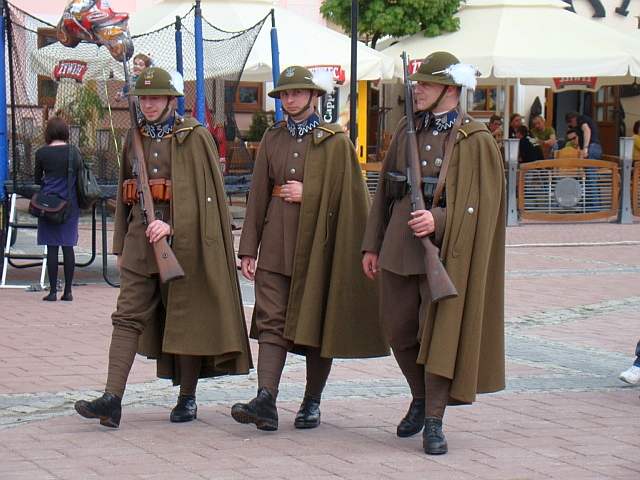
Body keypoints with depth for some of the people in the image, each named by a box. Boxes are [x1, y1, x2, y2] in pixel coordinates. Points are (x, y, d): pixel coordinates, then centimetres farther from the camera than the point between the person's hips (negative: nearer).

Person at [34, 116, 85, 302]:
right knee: (68, 247, 6)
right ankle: (68, 291, 6)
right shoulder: (74, 152, -1)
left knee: (52, 247, 1)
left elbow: (37, 179, 5)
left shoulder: (42, 153, -5)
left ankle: (53, 291, 0)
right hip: (70, 203, 2)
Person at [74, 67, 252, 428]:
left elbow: (205, 192, -9)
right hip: (140, 238, 5)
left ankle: (188, 399, 14)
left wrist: (172, 226, -21)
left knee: (185, 318, 3)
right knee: (128, 316, -6)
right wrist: (121, 245, 17)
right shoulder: (135, 139, 15)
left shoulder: (195, 138, -2)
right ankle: (112, 400, -14)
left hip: (182, 238, -5)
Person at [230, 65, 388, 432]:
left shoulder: (336, 141, -1)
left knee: (317, 323, 5)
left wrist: (308, 194, -12)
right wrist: (249, 248, 5)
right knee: (271, 322, -8)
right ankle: (266, 401, -16)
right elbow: (258, 195, 10)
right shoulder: (273, 139, 11)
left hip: (318, 240, -3)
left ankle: (312, 403, 15)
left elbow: (350, 196, -2)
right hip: (276, 243, 3)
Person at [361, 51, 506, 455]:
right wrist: (372, 245, 12)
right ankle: (421, 398, 32)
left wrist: (438, 221, -24)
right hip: (399, 247, 5)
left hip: (444, 248, -5)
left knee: (437, 331, -5)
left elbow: (483, 202, -9)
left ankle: (434, 422, 1)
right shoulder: (407, 131, 10)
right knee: (397, 328, 10)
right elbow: (385, 190, 14)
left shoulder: (475, 139, -6)